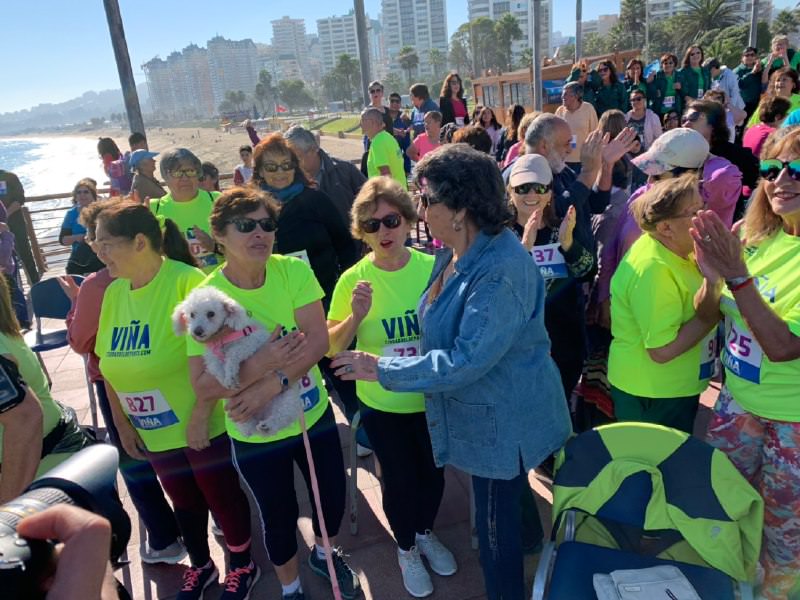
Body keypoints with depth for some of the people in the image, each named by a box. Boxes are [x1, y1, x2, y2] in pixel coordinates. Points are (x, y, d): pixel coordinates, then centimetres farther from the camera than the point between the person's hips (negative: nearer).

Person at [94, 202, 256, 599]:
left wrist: (200, 413, -23)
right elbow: (110, 365, 7)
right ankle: (200, 565, 46)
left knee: (222, 496, 13)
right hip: (152, 431, 6)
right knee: (184, 500, 23)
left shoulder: (186, 281, -21)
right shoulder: (113, 293, 1)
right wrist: (123, 424, 8)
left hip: (201, 425, -6)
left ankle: (242, 566, 37)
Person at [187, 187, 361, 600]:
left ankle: (325, 555, 54)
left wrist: (271, 384, -30)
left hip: (313, 416, 2)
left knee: (333, 497, 19)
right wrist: (262, 361, -32)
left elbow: (318, 341, -19)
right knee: (279, 517, 17)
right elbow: (203, 387, -19)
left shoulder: (294, 271, -13)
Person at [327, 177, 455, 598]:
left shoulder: (433, 267, -11)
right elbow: (330, 348, -11)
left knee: (433, 472, 21)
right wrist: (355, 316, -27)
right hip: (382, 403, -1)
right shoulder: (354, 279, -14)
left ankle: (426, 533, 52)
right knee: (400, 479, 16)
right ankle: (406, 549, 46)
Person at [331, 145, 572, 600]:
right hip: (483, 412, 9)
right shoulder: (456, 252, -1)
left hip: (503, 420, -9)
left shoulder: (500, 272, -32)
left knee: (498, 524, 12)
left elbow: (466, 360, -31)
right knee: (498, 512, 29)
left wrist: (382, 369, -23)